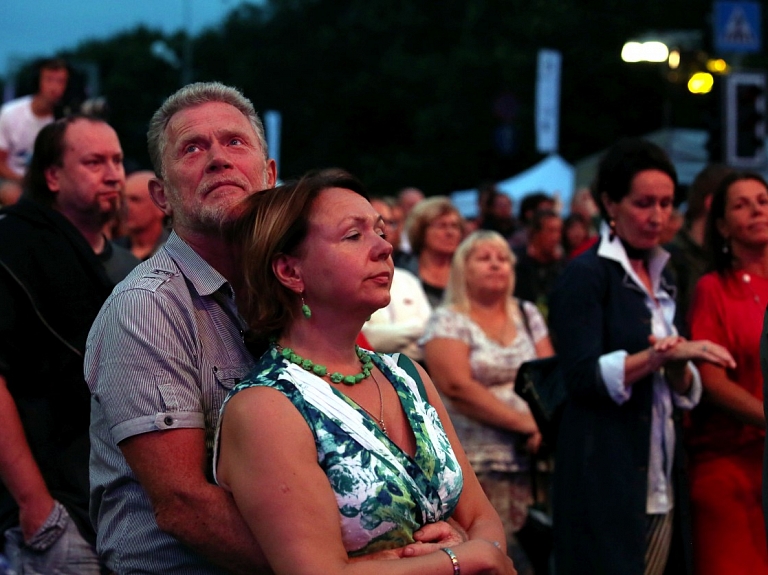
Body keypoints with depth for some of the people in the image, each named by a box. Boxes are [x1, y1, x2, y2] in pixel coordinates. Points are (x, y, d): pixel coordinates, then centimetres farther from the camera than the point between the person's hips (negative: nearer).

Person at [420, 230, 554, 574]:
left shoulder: (527, 315, 15)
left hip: (531, 459, 5)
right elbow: (458, 387, -13)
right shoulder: (449, 321, 0)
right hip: (478, 465, -4)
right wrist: (525, 423, -14)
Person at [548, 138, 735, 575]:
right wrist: (660, 353, -21)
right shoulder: (586, 275, -5)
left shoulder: (660, 279, 16)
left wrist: (677, 365, -5)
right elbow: (583, 376, -15)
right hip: (606, 479, -7)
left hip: (662, 484, 7)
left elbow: (684, 392, 16)